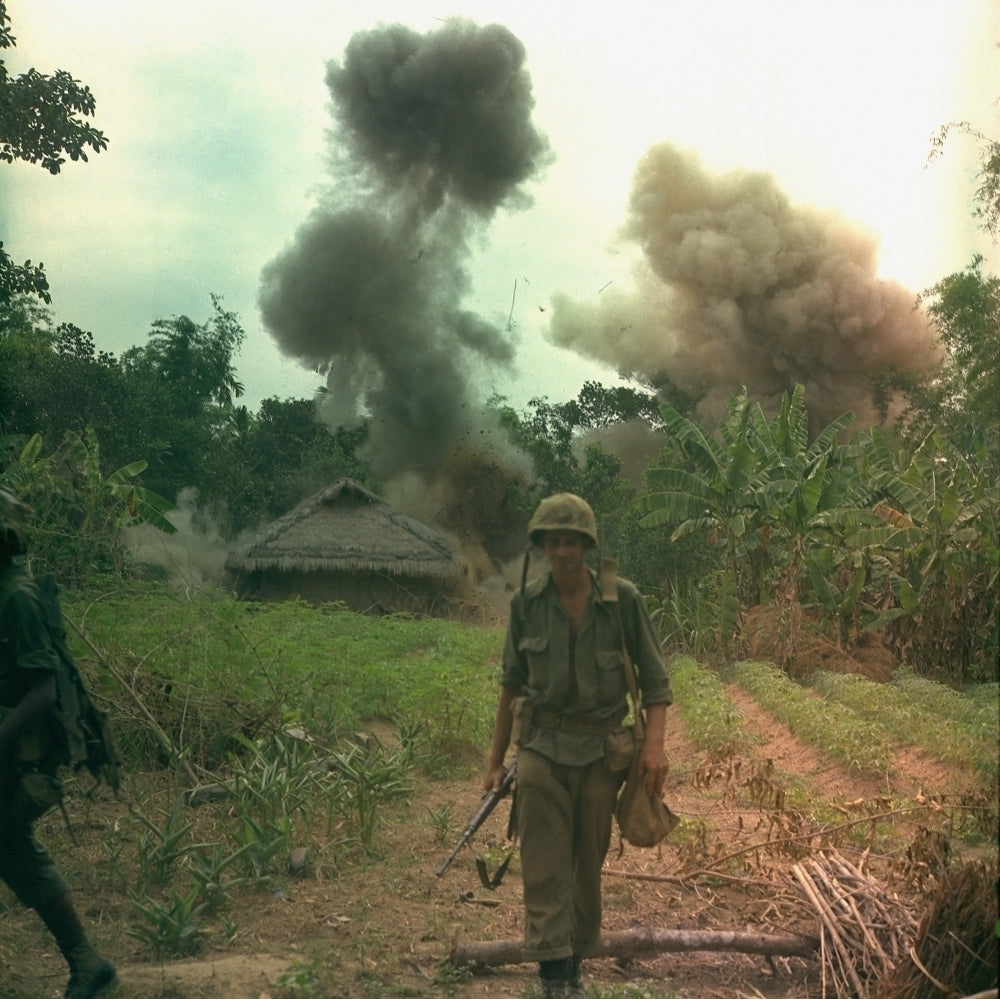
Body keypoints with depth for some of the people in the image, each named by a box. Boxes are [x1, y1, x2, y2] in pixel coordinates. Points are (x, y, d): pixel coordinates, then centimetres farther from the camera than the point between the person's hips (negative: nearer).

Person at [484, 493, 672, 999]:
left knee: (588, 864, 11)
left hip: (601, 749, 0)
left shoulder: (624, 600, -8)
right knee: (544, 866, -7)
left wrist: (654, 744, -17)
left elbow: (654, 679, -2)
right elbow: (512, 682, 8)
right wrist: (496, 759, 10)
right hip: (543, 747, 0)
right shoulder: (527, 603, -3)